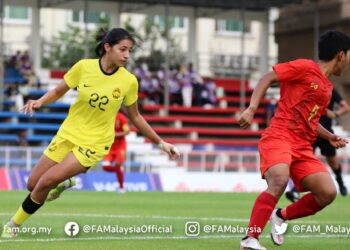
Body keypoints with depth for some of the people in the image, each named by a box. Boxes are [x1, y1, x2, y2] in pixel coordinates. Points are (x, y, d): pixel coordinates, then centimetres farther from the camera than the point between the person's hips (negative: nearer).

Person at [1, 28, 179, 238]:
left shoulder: (129, 81, -11)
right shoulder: (83, 67, -11)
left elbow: (135, 117, 4)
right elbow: (59, 91, 5)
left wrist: (160, 143, 6)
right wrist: (39, 102, -15)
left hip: (95, 143, -3)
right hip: (68, 134, 3)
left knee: (47, 181, -18)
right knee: (32, 185, 4)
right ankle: (63, 185, 37)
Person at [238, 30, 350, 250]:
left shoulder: (327, 87, 21)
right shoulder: (305, 67, -3)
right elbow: (267, 78, -5)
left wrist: (330, 137, 20)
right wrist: (252, 108, -16)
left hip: (303, 148, 8)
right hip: (279, 137, -8)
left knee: (328, 192, -8)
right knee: (279, 181, -32)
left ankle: (281, 216, 14)